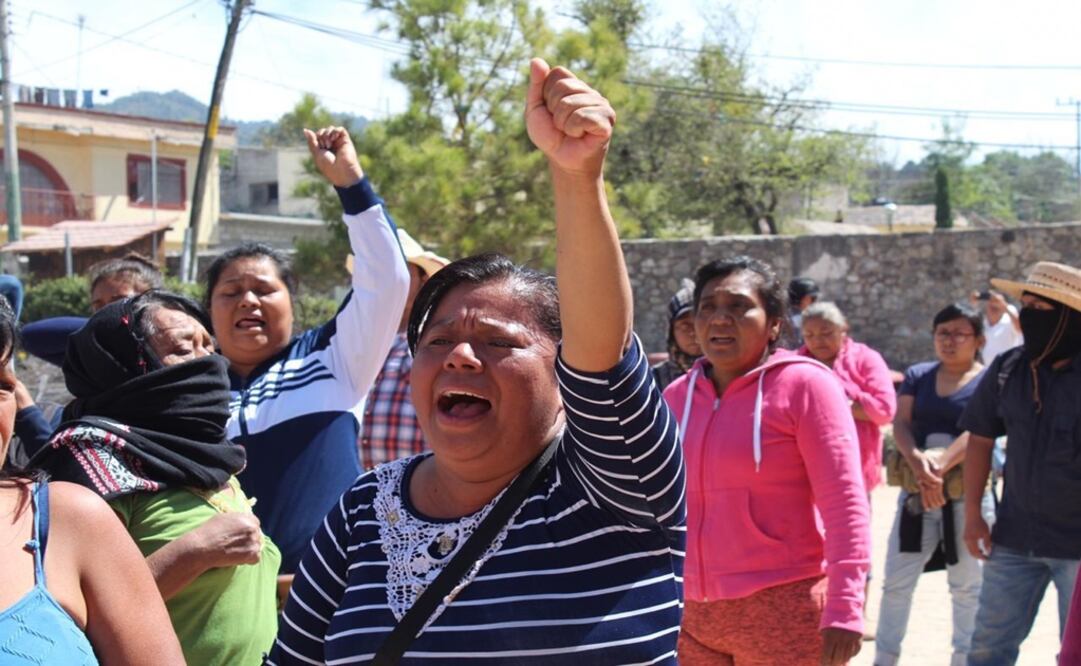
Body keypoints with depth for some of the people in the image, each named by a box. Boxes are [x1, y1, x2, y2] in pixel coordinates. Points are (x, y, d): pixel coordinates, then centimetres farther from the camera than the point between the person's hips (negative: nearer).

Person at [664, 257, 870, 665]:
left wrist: (844, 611, -18)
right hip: (693, 614, 5)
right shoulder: (676, 397, 8)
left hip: (784, 610, -5)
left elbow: (845, 505, -12)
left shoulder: (803, 384, -8)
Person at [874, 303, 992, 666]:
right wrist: (918, 462, -22)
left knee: (967, 584, 7)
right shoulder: (917, 375, 10)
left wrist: (941, 466, -30)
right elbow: (900, 423, -2)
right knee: (897, 580, 6)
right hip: (915, 492, 3)